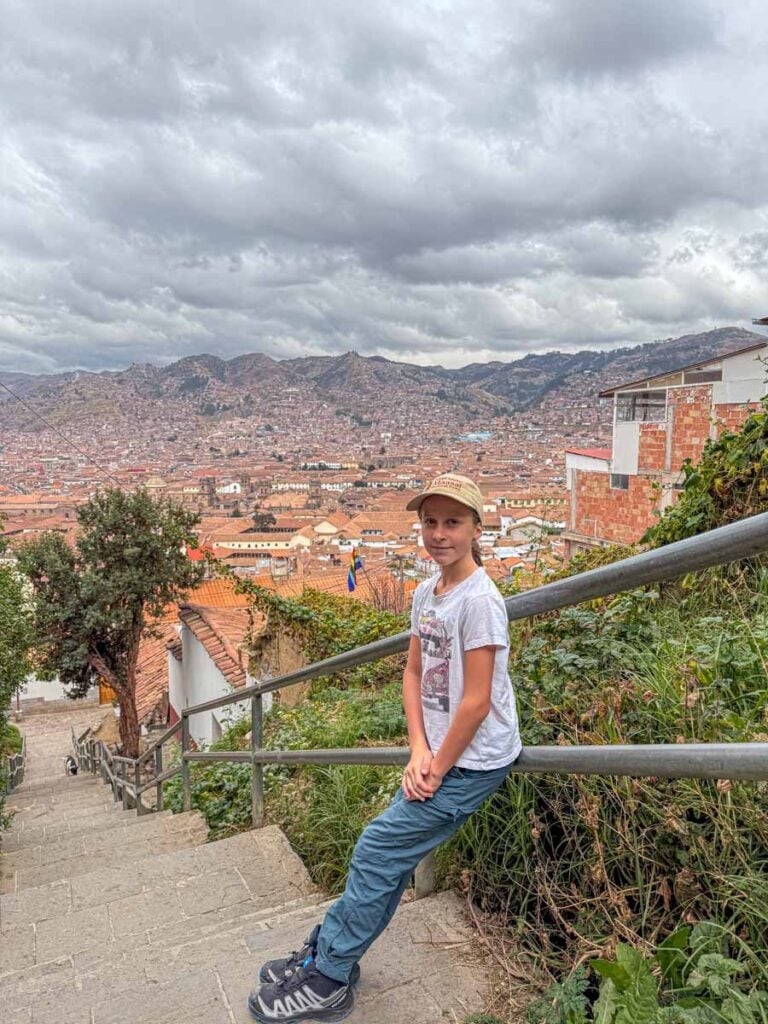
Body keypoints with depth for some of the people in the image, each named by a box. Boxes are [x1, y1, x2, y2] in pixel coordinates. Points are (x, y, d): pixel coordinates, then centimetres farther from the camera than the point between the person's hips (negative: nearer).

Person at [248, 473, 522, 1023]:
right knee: (390, 853, 13)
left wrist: (436, 771, -12)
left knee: (380, 849, -2)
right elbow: (413, 673, 7)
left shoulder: (479, 600, -22)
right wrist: (419, 751, -3)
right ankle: (328, 953, 30)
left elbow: (476, 701, -20)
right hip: (439, 754, 7)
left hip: (472, 761, -7)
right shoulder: (425, 592, 4)